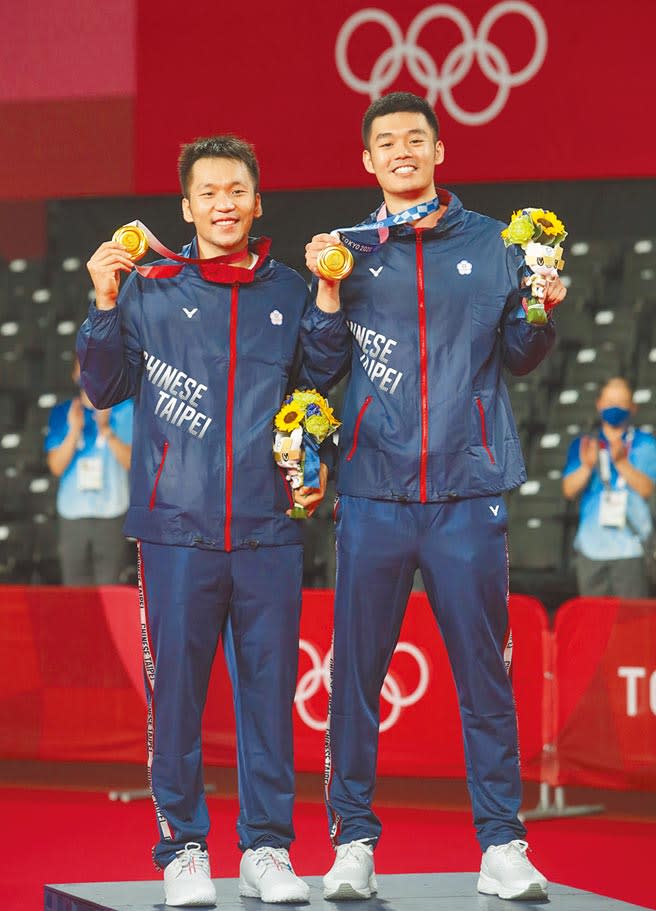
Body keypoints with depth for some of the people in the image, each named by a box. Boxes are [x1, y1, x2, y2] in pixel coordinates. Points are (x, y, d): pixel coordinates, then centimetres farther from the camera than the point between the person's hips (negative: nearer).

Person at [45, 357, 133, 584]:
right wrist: (74, 430, -11)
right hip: (72, 512, 2)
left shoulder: (125, 410, 4)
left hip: (111, 512, -2)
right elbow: (56, 466, 1)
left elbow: (132, 462, -3)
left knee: (108, 586, -7)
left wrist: (106, 430, -14)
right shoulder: (61, 413, 8)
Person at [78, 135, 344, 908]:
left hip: (268, 529, 2)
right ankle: (183, 849, 9)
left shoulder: (288, 293, 11)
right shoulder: (150, 290, 6)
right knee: (176, 685, 0)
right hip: (177, 526, -2)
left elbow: (320, 383, 8)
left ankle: (268, 849, 12)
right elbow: (104, 387, 6)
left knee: (269, 685, 4)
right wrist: (105, 304, -6)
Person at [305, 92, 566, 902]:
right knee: (356, 674, 2)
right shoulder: (348, 249, 9)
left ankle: (502, 848, 7)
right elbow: (324, 368, 7)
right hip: (374, 491, 0)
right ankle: (353, 843, 10)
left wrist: (542, 312, -10)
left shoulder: (491, 244, 9)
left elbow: (519, 357, 8)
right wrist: (327, 292, -6)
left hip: (468, 488, 0)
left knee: (484, 673, 2)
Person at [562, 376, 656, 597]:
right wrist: (587, 467, -16)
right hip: (592, 546, 3)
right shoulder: (582, 445, 13)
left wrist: (621, 461, -20)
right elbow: (569, 490, 3)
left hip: (630, 547, -2)